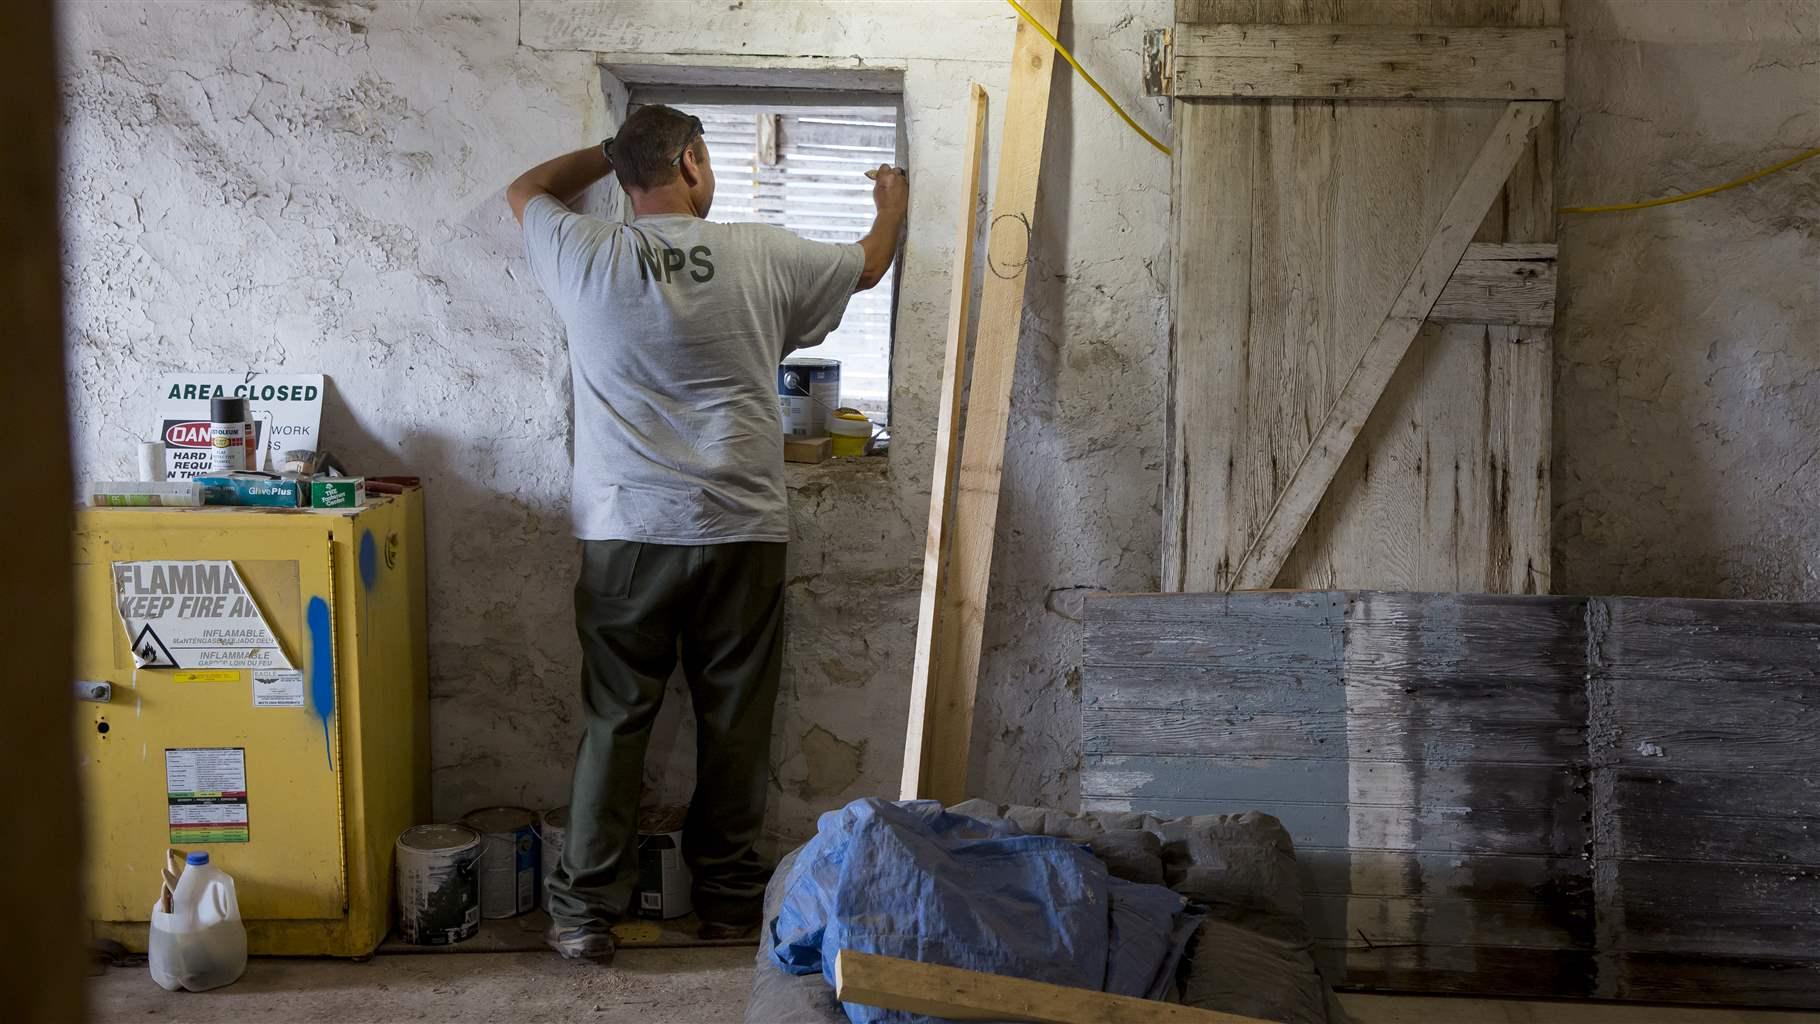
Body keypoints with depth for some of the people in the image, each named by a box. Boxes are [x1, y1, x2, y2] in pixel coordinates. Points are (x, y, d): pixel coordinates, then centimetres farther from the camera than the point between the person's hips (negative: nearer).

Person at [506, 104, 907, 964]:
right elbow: (868, 268, 19)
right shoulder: (762, 257, -1)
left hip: (624, 536, 1)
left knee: (614, 724, 7)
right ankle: (728, 897, 21)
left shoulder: (585, 258, 0)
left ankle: (585, 912, 9)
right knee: (735, 725, 10)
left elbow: (525, 190, 23)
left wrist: (612, 152, 34)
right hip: (741, 535, 0)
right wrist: (891, 205, 39)